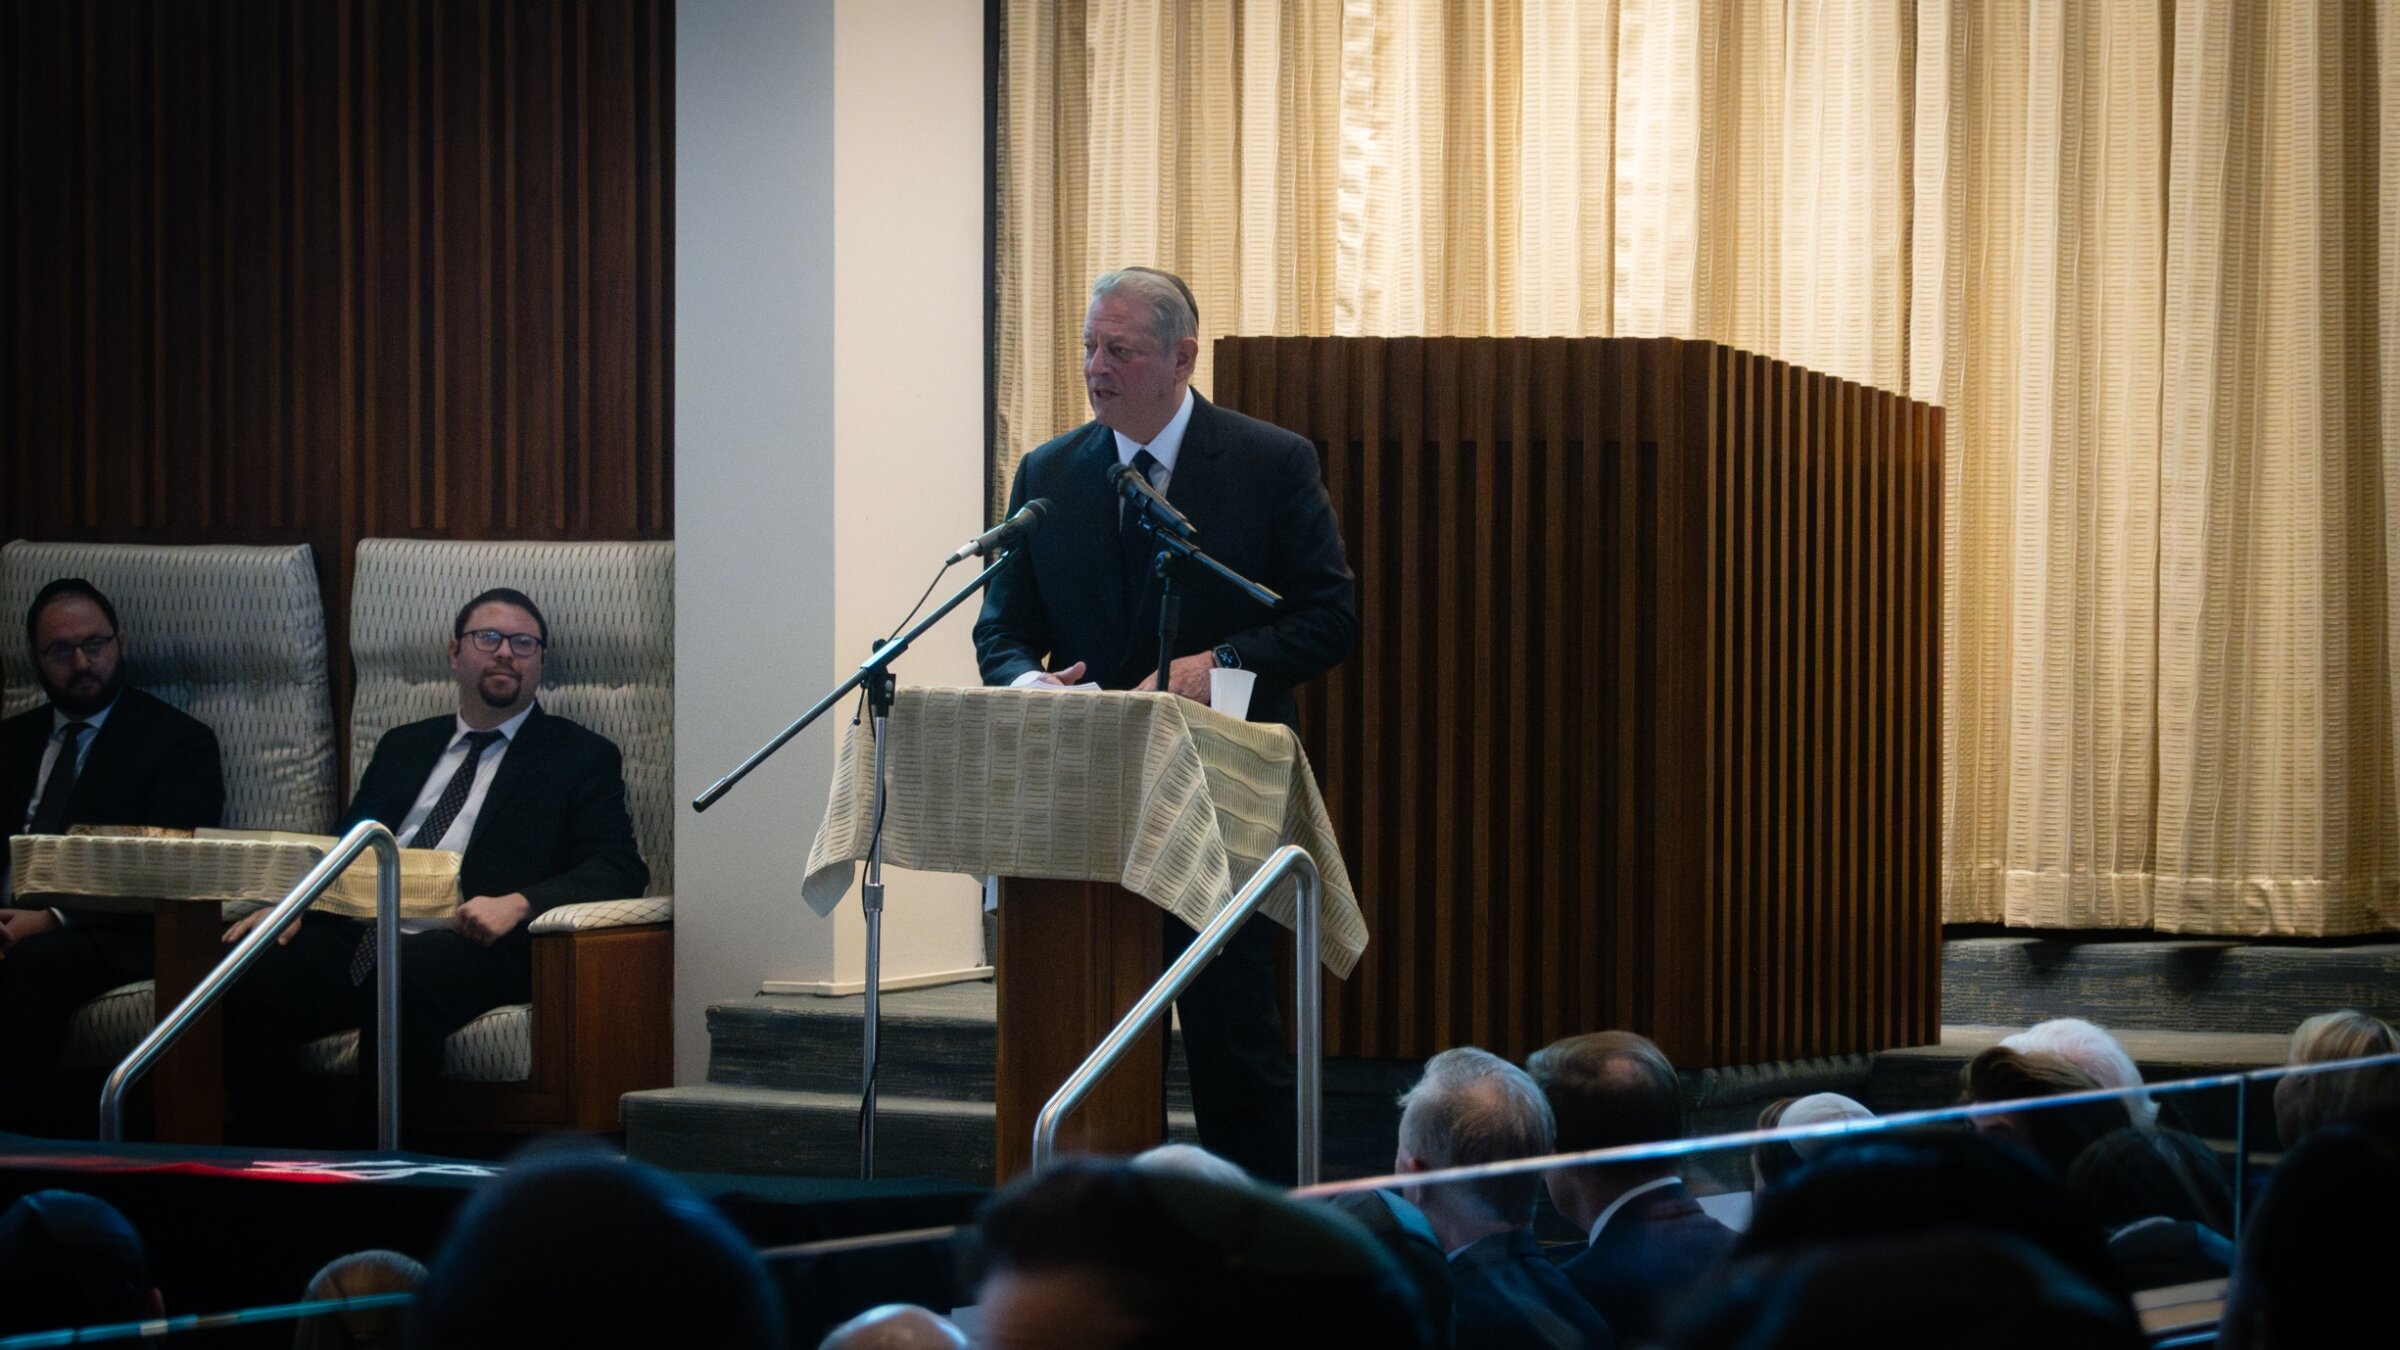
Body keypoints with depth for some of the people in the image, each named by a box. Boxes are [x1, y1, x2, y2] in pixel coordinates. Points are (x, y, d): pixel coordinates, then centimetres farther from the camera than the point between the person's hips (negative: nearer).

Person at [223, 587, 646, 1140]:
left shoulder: (581, 757, 15)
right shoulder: (403, 747, 29)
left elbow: (621, 869, 2)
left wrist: (518, 903, -16)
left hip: (471, 947, -4)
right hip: (357, 939, 4)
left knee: (407, 975, -40)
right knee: (247, 984, -26)